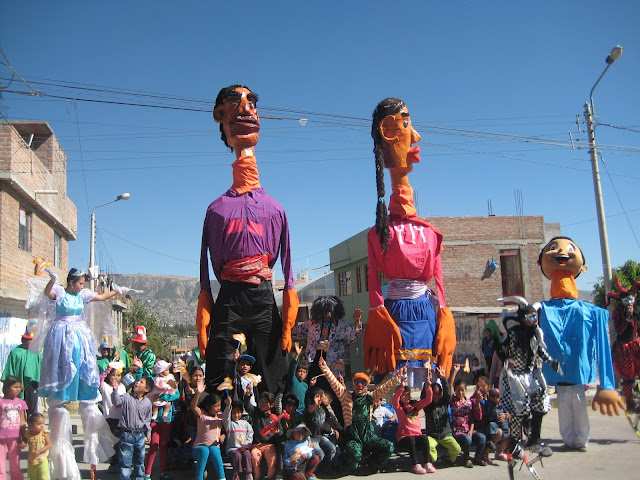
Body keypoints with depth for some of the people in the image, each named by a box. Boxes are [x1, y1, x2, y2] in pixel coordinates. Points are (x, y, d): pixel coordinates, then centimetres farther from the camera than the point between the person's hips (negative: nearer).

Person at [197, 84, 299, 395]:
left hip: (264, 301, 1)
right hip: (228, 302, -1)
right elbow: (206, 267, 7)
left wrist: (287, 324, 2)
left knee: (271, 387, 3)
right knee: (217, 388, -3)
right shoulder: (216, 209, 7)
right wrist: (203, 325, 0)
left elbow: (286, 264, 8)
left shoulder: (275, 209, 9)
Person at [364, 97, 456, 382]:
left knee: (426, 381, 6)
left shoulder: (429, 232, 11)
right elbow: (374, 278, -6)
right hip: (395, 310, -4)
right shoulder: (380, 232, -2)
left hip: (426, 310, 4)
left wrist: (442, 314, 3)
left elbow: (437, 277, 9)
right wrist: (378, 314, -12)